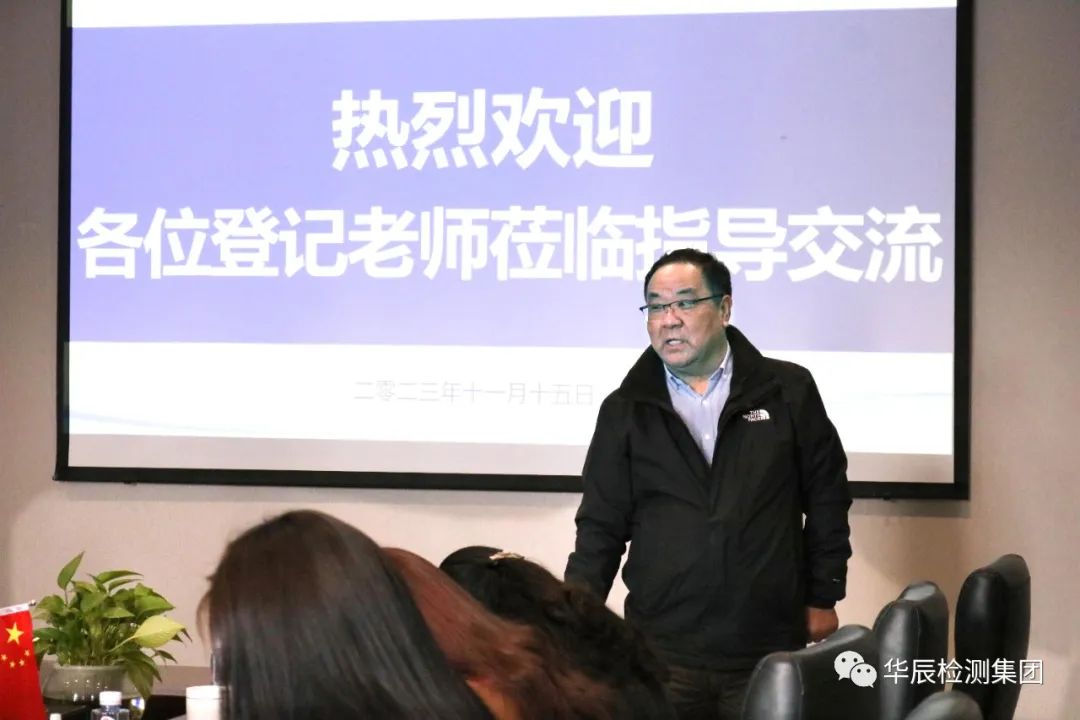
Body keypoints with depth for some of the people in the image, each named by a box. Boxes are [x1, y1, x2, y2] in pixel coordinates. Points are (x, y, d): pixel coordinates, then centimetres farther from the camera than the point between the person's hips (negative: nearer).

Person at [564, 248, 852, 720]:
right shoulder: (624, 411, 6)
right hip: (659, 652, 1)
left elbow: (826, 498, 9)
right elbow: (601, 528, 6)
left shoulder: (788, 391, 4)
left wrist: (822, 600, 7)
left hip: (769, 652, 0)